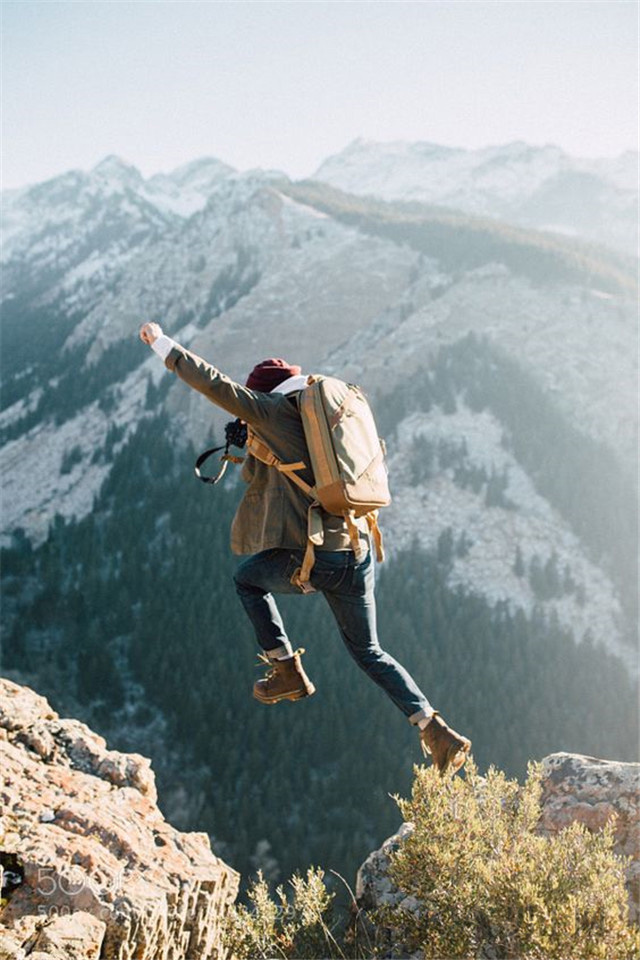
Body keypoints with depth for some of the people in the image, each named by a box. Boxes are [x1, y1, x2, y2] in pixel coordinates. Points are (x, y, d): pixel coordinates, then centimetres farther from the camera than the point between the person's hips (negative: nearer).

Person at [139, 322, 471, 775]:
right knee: (369, 652, 21)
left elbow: (212, 382, 0)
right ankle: (437, 732, 10)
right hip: (357, 552, 6)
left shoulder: (276, 411, -1)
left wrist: (161, 342, 13)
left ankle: (287, 670, 18)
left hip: (309, 557, -6)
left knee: (248, 578, 27)